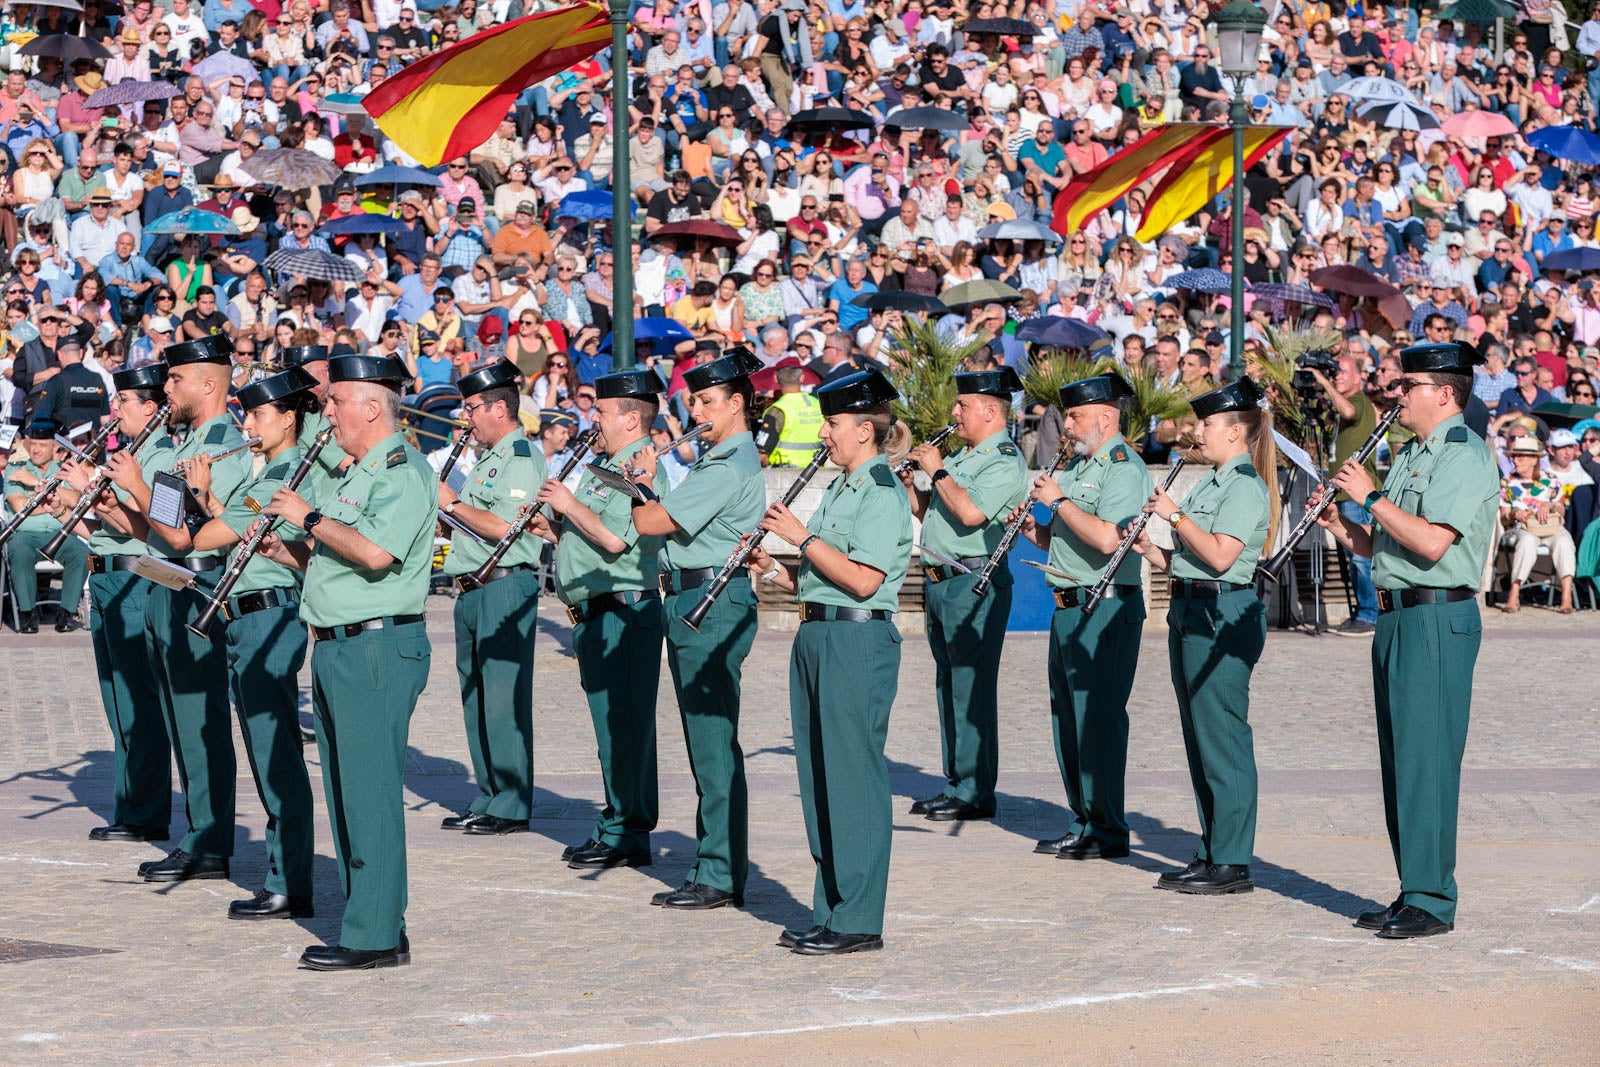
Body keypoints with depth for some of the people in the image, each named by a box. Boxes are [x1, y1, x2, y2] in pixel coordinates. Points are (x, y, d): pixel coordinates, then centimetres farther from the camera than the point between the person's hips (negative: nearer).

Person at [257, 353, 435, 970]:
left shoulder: (405, 473, -11)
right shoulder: (359, 476, 19)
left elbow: (376, 553, -26)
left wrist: (308, 518, -15)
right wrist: (284, 550, 8)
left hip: (379, 647, -10)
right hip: (336, 648, 10)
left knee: (370, 792, -9)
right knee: (345, 792, 11)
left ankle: (377, 936, -7)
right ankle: (369, 921, 17)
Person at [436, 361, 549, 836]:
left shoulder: (522, 459, -12)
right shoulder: (488, 458, 20)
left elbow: (504, 527, -22)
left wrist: (452, 503, -12)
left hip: (505, 587, -10)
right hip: (474, 589, 10)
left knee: (503, 697, -8)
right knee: (476, 697, 12)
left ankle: (512, 806, -5)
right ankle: (487, 798, 19)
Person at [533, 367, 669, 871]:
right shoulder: (602, 466, 18)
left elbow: (614, 539, -25)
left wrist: (569, 505, -14)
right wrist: (552, 529, 7)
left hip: (623, 611, -10)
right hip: (595, 614, 10)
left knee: (623, 724, -6)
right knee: (612, 722, 14)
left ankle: (627, 835, -3)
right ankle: (618, 825, 20)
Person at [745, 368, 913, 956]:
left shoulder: (884, 493, -11)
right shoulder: (838, 490, 17)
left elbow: (862, 580, -21)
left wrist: (803, 537, -16)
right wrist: (774, 570, 5)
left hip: (859, 641, -10)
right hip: (817, 637, 10)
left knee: (853, 781, -6)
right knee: (820, 779, 11)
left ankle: (859, 920, -2)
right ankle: (829, 912, 17)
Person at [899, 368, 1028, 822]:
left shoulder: (1005, 461, -11)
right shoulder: (964, 457, 19)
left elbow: (971, 512, -25)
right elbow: (931, 513, 24)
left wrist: (937, 471, -15)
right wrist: (909, 485, 8)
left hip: (975, 585, -10)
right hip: (941, 582, 10)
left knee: (971, 688, -9)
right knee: (949, 686, 13)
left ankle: (976, 793, -6)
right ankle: (956, 783, 20)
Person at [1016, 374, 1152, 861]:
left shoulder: (1123, 469, -13)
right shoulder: (1078, 466, 18)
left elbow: (1107, 538, -26)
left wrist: (1059, 500, -17)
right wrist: (1033, 529, 5)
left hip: (1106, 610, -10)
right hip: (1069, 605, 10)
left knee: (1097, 718, -8)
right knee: (1068, 717, 13)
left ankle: (1108, 830, -3)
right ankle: (1082, 824, 20)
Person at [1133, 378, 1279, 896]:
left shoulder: (1246, 486, -12)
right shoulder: (1210, 484, 17)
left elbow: (1219, 556, -22)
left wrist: (1175, 516, -17)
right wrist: (1150, 548, 4)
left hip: (1223, 615, -10)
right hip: (1189, 611, 10)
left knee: (1222, 738, -7)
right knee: (1199, 738, 12)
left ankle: (1232, 863, -4)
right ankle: (1212, 853, 18)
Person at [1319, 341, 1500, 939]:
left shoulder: (1466, 457, -11)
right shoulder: (1410, 456, 19)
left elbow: (1431, 542, -23)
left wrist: (1371, 497, -15)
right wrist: (1338, 525, 6)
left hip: (1437, 617, -10)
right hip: (1396, 616, 10)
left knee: (1426, 759, -10)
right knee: (1399, 758, 11)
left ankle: (1433, 901, -8)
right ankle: (1412, 892, 17)